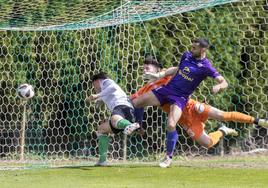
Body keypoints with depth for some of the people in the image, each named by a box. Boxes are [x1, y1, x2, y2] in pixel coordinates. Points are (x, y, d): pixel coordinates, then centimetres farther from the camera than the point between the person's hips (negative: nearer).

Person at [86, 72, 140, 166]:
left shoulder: (105, 81, 19)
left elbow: (113, 87, -4)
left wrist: (97, 96, -6)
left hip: (122, 106, -9)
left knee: (115, 120, -43)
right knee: (101, 129, 28)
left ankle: (130, 126, -79)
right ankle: (102, 160, 20)